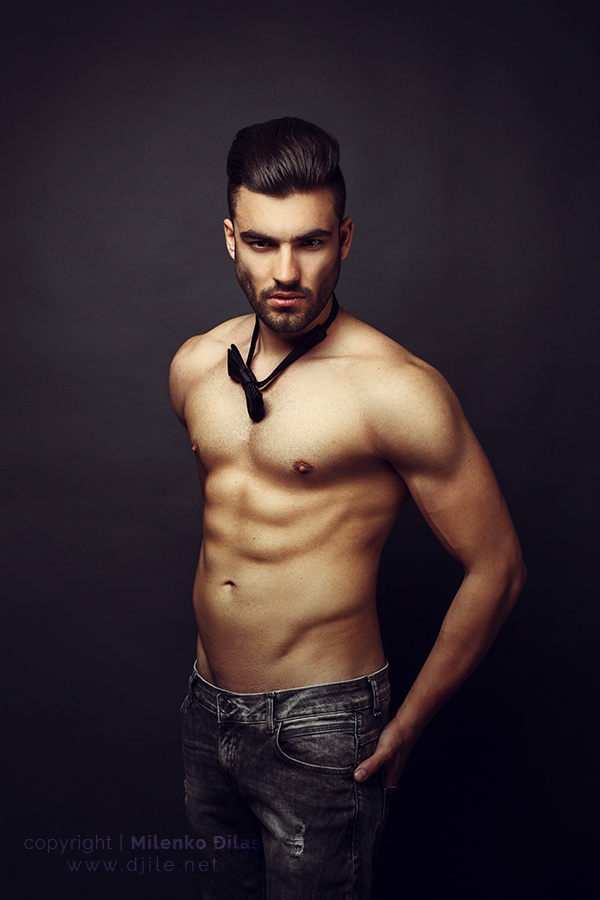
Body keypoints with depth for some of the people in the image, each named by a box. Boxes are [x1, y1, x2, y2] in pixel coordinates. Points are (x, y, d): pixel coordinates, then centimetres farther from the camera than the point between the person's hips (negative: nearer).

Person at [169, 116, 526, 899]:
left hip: (319, 726, -6)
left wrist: (407, 726, -7)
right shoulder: (196, 366, 1)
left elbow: (496, 568, -13)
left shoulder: (396, 389, -19)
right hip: (206, 710, 6)